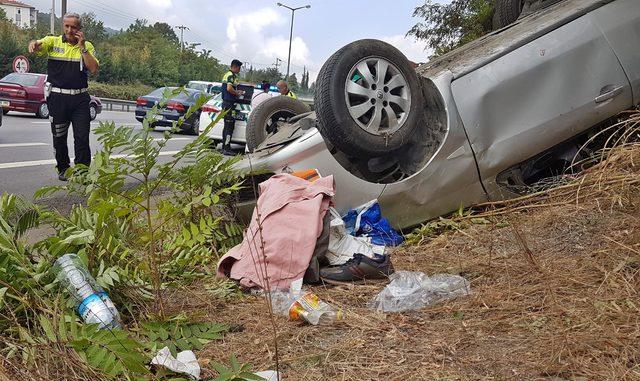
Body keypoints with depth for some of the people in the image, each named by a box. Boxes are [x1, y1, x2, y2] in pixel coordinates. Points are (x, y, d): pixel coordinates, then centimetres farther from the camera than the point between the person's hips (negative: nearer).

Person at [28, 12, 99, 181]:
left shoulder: (87, 46, 6)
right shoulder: (53, 41, 3)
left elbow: (94, 69, -7)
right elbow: (39, 45, -17)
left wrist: (82, 47, -11)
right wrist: (33, 43, -41)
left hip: (80, 98, 0)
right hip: (57, 97, 0)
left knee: (82, 137, -4)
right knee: (59, 137, 11)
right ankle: (63, 169, 26)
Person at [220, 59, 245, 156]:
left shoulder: (226, 75, 17)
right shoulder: (231, 75, -14)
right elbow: (229, 88, -27)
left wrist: (236, 91, 19)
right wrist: (237, 94, -13)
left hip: (225, 103, 10)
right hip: (230, 103, -10)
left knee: (226, 126, 15)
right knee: (230, 127, -8)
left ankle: (224, 147, 20)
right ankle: (227, 149, -8)